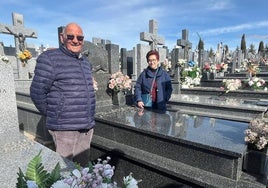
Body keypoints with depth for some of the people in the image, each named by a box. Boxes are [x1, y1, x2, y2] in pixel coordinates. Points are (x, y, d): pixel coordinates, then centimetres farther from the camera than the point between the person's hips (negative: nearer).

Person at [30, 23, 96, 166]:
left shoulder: (85, 62, 15)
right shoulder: (49, 59, -7)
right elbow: (37, 92, -9)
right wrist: (53, 115, 0)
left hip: (87, 126, 7)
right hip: (64, 127, -6)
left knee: (82, 166, 18)